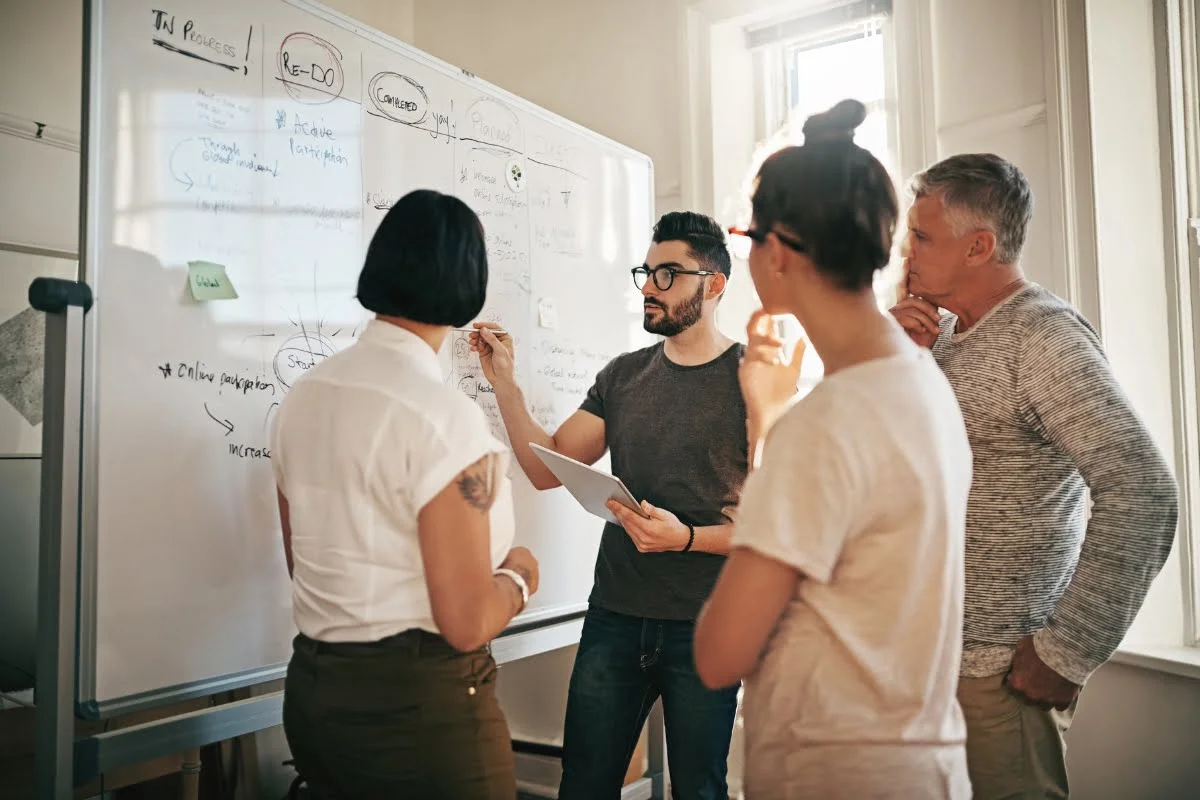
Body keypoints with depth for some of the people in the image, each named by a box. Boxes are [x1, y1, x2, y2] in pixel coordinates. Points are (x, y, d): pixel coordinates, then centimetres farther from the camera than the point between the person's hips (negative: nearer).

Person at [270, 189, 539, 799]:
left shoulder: (303, 396, 2)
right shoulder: (443, 415, -21)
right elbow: (466, 623, -22)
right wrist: (519, 574, -2)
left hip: (312, 690, 8)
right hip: (418, 703, -7)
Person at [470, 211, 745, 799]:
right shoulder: (622, 376, 7)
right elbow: (546, 468, 3)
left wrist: (687, 537, -23)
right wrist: (504, 383, -5)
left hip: (704, 628, -4)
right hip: (614, 617, 4)